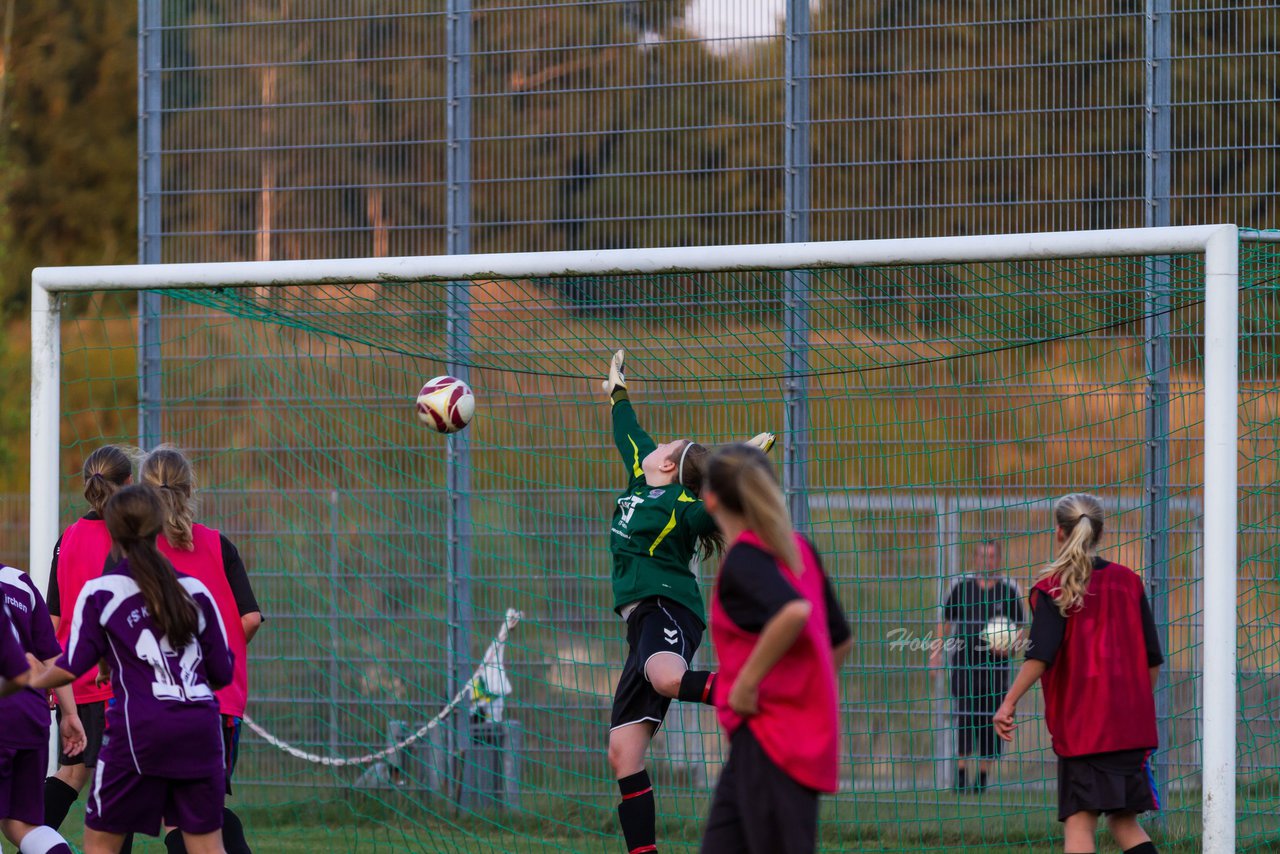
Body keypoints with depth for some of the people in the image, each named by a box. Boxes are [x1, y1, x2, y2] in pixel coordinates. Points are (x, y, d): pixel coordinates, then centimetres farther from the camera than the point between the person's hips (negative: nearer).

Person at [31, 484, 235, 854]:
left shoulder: (100, 591, 0)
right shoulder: (194, 590, 9)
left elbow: (71, 668, -3)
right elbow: (223, 672, 11)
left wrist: (33, 681, 17)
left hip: (141, 728, -3)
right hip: (199, 727, 3)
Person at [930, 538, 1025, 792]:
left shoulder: (1009, 590, 3)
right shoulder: (962, 586, 6)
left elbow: (1020, 628, 6)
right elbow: (945, 622, 13)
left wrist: (1010, 647, -14)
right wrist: (936, 654, 6)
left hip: (995, 664, 0)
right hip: (963, 663, 0)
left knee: (989, 720, 0)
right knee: (964, 717, -8)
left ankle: (983, 775, 8)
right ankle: (961, 772, -3)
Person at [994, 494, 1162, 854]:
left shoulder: (1052, 588, -4)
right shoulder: (1128, 581, 10)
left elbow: (1041, 655, -16)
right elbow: (1152, 658, 11)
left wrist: (1009, 702, -12)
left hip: (1080, 724, -5)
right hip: (1131, 726, 5)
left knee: (1079, 821, -7)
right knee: (1124, 819, 13)